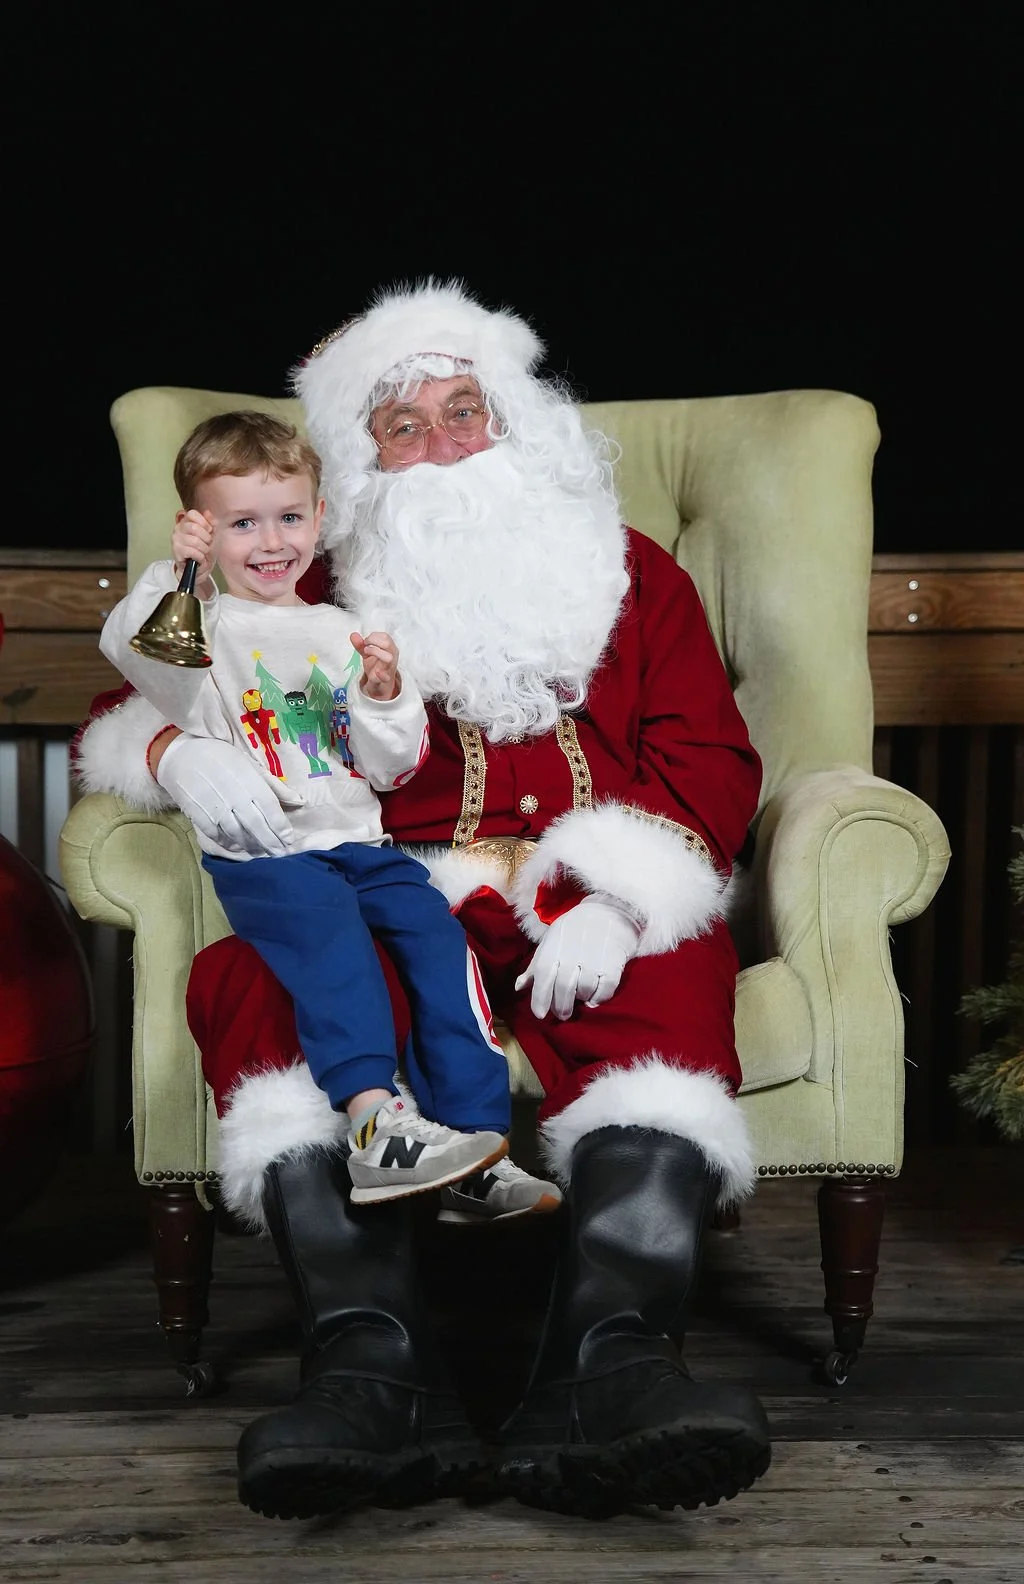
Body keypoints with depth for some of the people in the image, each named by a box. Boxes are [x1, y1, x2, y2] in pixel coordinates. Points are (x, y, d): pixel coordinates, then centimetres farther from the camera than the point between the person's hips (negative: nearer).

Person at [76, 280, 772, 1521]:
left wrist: (617, 896, -11)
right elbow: (135, 706, 21)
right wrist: (184, 752, -7)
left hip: (588, 908, 0)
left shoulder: (628, 573, 23)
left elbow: (709, 760, 10)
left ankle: (608, 1365, -51)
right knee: (257, 976, -34)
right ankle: (372, 1370, -46)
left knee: (670, 978, -36)